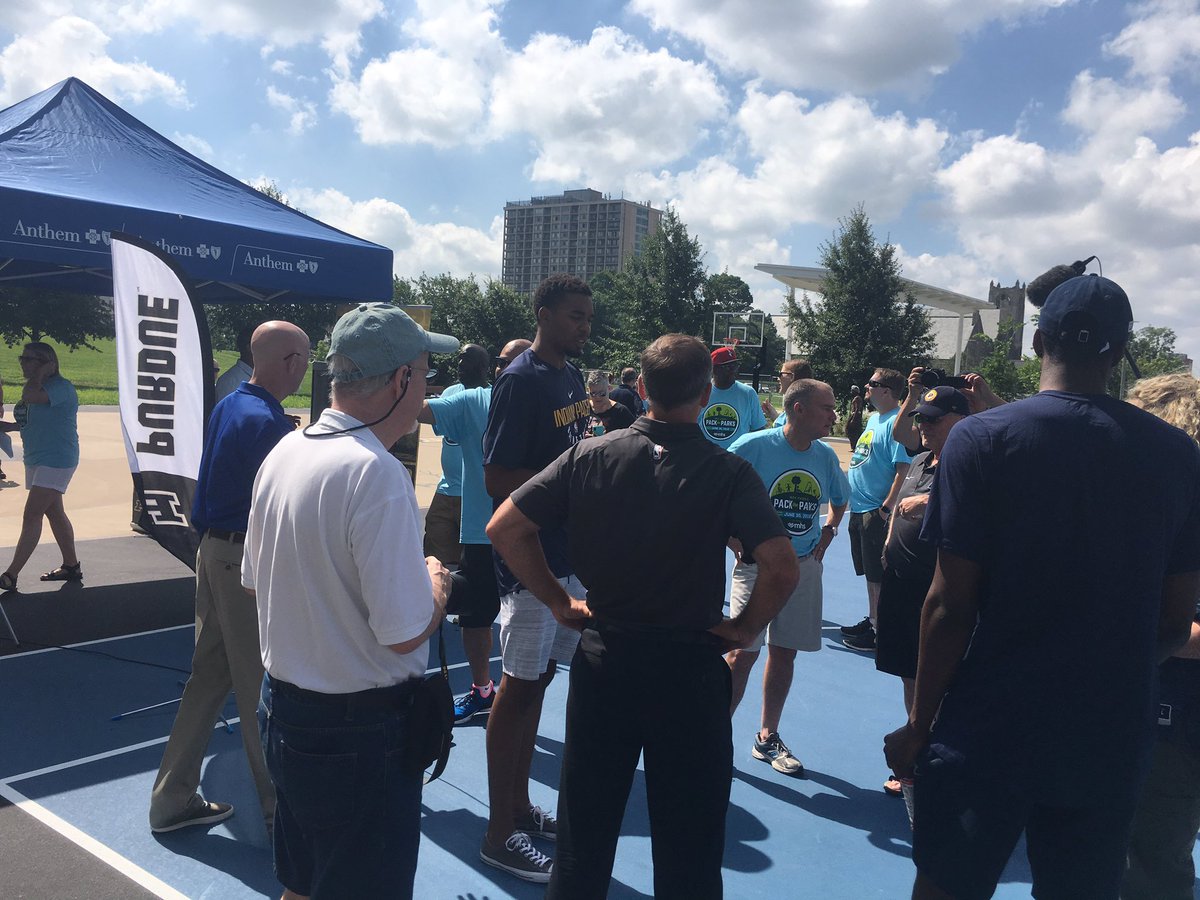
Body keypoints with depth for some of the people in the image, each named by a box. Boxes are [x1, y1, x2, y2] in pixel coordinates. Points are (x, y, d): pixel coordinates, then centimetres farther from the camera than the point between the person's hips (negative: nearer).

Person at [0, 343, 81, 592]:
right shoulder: (38, 387, 13)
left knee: (32, 515, -11)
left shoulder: (61, 386, -16)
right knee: (54, 513, 15)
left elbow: (29, 396, -33)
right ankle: (71, 566, 25)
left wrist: (41, 373, -17)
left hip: (56, 460, -10)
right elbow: (29, 423, 21)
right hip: (35, 459, 10)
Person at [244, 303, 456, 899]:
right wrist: (437, 583, -6)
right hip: (360, 732, -8)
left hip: (283, 709, 8)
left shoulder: (284, 451, 1)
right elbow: (404, 632, -26)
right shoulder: (377, 474, -26)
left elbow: (255, 579, 13)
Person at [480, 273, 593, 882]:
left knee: (539, 678, 16)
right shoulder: (521, 381, -15)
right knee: (520, 684, 0)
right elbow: (497, 480, -20)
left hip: (569, 552, 9)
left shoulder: (572, 377, 11)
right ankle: (500, 834, 15)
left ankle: (520, 807, 31)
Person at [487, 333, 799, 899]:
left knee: (584, 833, 19)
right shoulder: (728, 473, -12)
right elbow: (781, 566, -21)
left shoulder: (590, 456, -6)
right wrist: (745, 627, -5)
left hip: (602, 660, 2)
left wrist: (558, 600, 2)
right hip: (690, 668, -2)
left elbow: (504, 528, -7)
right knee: (688, 853, 15)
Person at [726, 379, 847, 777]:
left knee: (784, 653, 12)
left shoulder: (826, 456, 3)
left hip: (804, 567, 5)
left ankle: (767, 737, 27)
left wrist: (826, 534, 8)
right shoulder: (754, 446, -13)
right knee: (743, 652, -6)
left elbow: (840, 501, 23)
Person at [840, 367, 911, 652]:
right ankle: (871, 621, 29)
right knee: (869, 573, 18)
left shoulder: (896, 422, -16)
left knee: (878, 575, -2)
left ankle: (879, 632, 7)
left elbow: (904, 468, -22)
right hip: (859, 508, 9)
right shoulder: (873, 418, 13)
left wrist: (887, 507, -22)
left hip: (876, 512, -9)